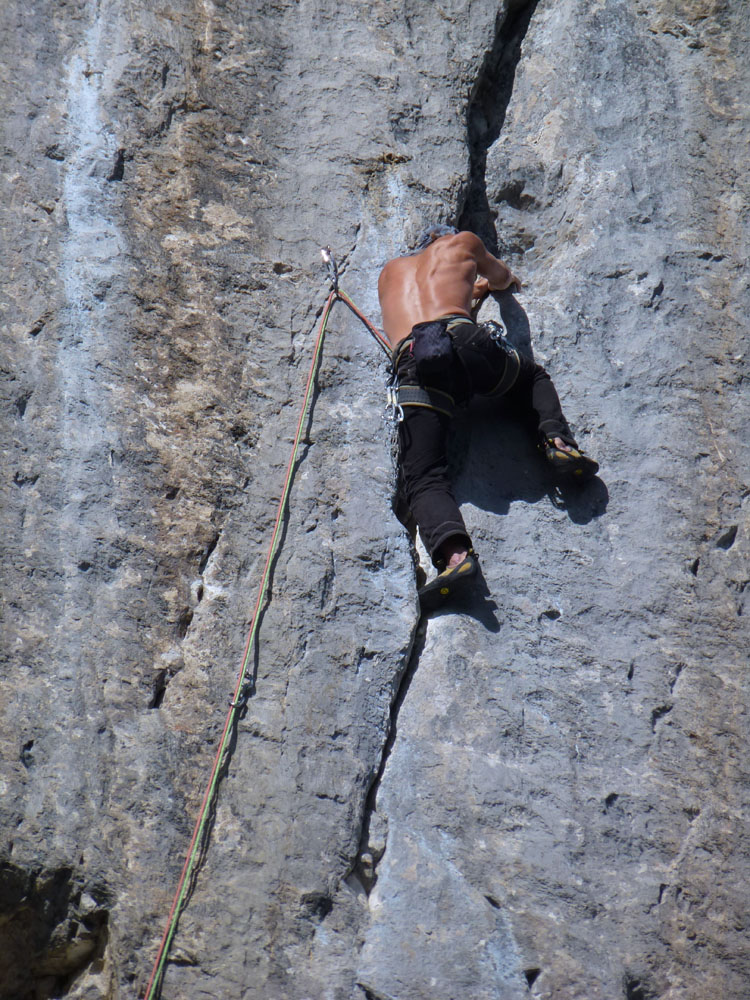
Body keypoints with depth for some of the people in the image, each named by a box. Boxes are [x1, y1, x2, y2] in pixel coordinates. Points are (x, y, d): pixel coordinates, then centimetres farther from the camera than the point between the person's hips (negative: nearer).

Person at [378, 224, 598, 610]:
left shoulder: (390, 271, 38)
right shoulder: (462, 243, 32)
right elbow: (501, 278, 53)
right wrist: (509, 281, 76)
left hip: (413, 368, 0)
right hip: (465, 342, 0)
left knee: (423, 478, -6)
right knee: (533, 376, 32)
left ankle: (454, 552, -35)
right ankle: (557, 440, 4)